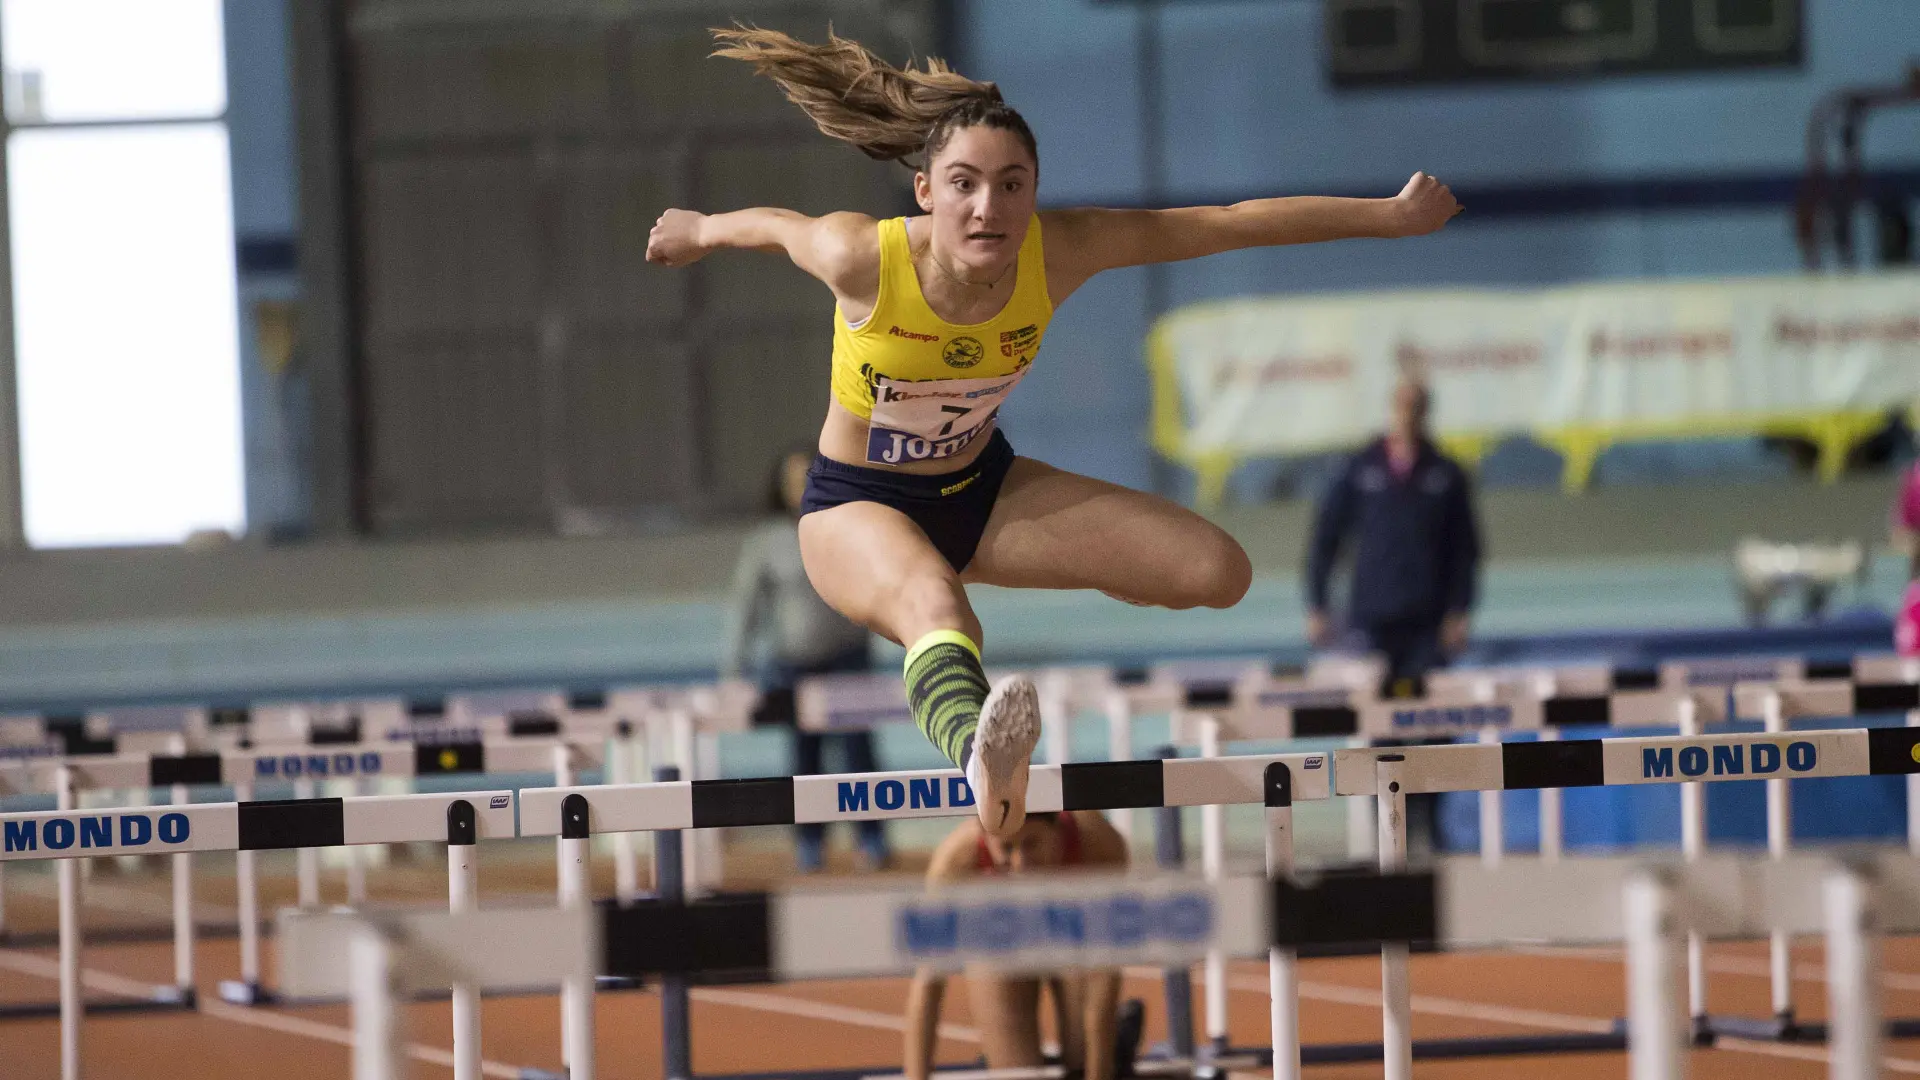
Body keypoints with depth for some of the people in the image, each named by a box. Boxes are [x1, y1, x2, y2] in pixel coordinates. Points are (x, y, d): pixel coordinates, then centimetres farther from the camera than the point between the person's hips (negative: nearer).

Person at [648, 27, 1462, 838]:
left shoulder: (1058, 252, -21)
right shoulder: (861, 259, -30)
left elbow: (1231, 223, -13)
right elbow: (774, 226, -6)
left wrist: (1392, 216, -7)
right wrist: (697, 231, 17)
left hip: (978, 486, 6)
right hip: (859, 506, -5)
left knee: (1219, 572, -5)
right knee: (938, 613, -43)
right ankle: (982, 752, -80)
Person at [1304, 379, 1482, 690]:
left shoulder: (1447, 475, 7)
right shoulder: (1360, 470, 8)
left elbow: (1465, 548, 6)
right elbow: (1325, 539, 9)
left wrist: (1459, 612, -4)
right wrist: (1316, 607, 3)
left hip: (1427, 624, -1)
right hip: (1373, 620, 1)